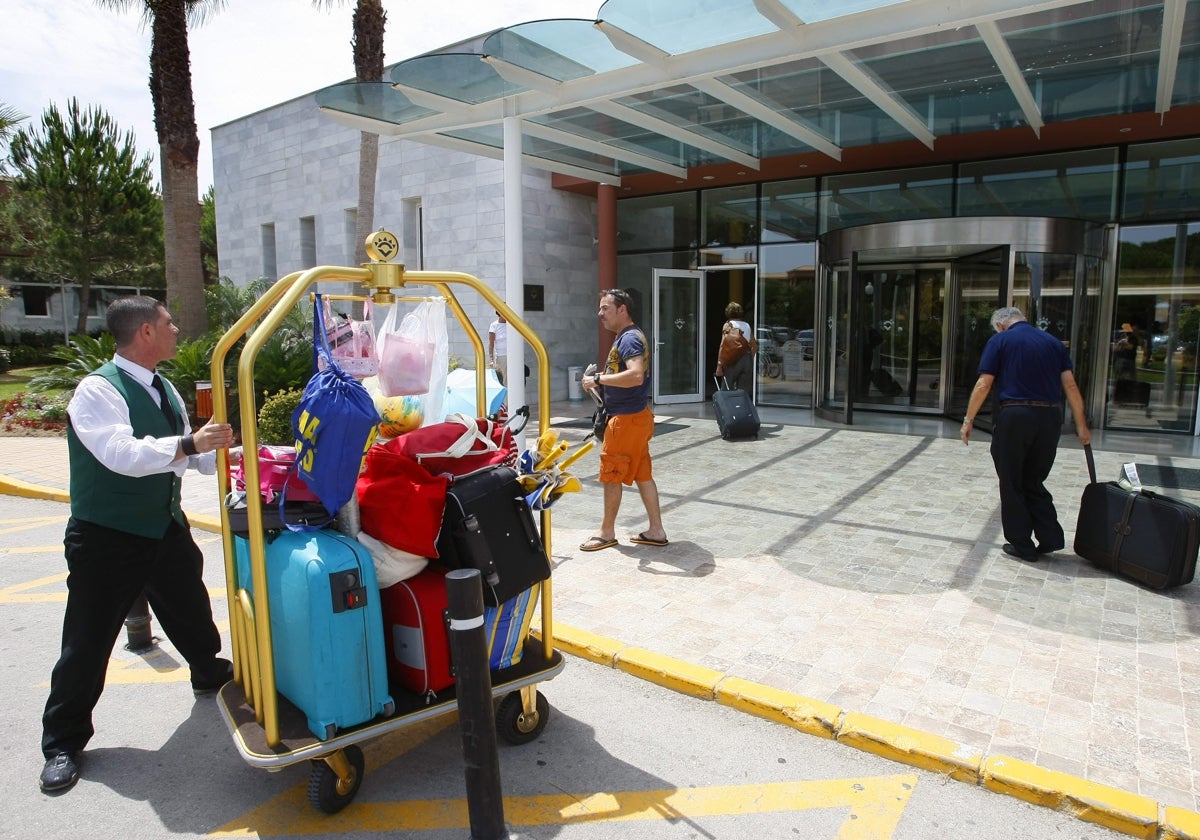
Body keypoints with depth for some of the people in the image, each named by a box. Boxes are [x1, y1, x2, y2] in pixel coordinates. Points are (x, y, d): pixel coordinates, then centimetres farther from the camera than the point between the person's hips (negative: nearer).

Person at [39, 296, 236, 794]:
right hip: (107, 541, -7)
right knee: (88, 641, 4)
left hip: (167, 529, 8)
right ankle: (62, 744, 22)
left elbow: (186, 455, 14)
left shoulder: (163, 390, 7)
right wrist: (189, 444, -37)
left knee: (190, 611, 23)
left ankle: (211, 674, 49)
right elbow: (122, 454, -34)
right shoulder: (97, 390, -20)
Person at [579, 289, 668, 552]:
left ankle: (607, 533, 15)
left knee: (611, 475, 2)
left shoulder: (629, 338, -17)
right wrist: (601, 382, 10)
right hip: (635, 416, 10)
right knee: (642, 474, 12)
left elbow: (636, 376, -33)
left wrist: (598, 379, -25)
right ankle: (656, 530, 18)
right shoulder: (627, 336, 16)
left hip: (627, 419, -10)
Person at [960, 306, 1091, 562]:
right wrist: (1081, 426, 10)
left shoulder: (1000, 341, 2)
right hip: (1050, 417, 5)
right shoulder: (1053, 342, 14)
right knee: (1034, 482, 18)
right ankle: (1050, 537, 13)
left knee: (1012, 484, 7)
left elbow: (983, 384, -5)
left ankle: (1022, 545, 11)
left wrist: (969, 420, 0)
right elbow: (1070, 385, 8)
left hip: (1015, 416, -5)